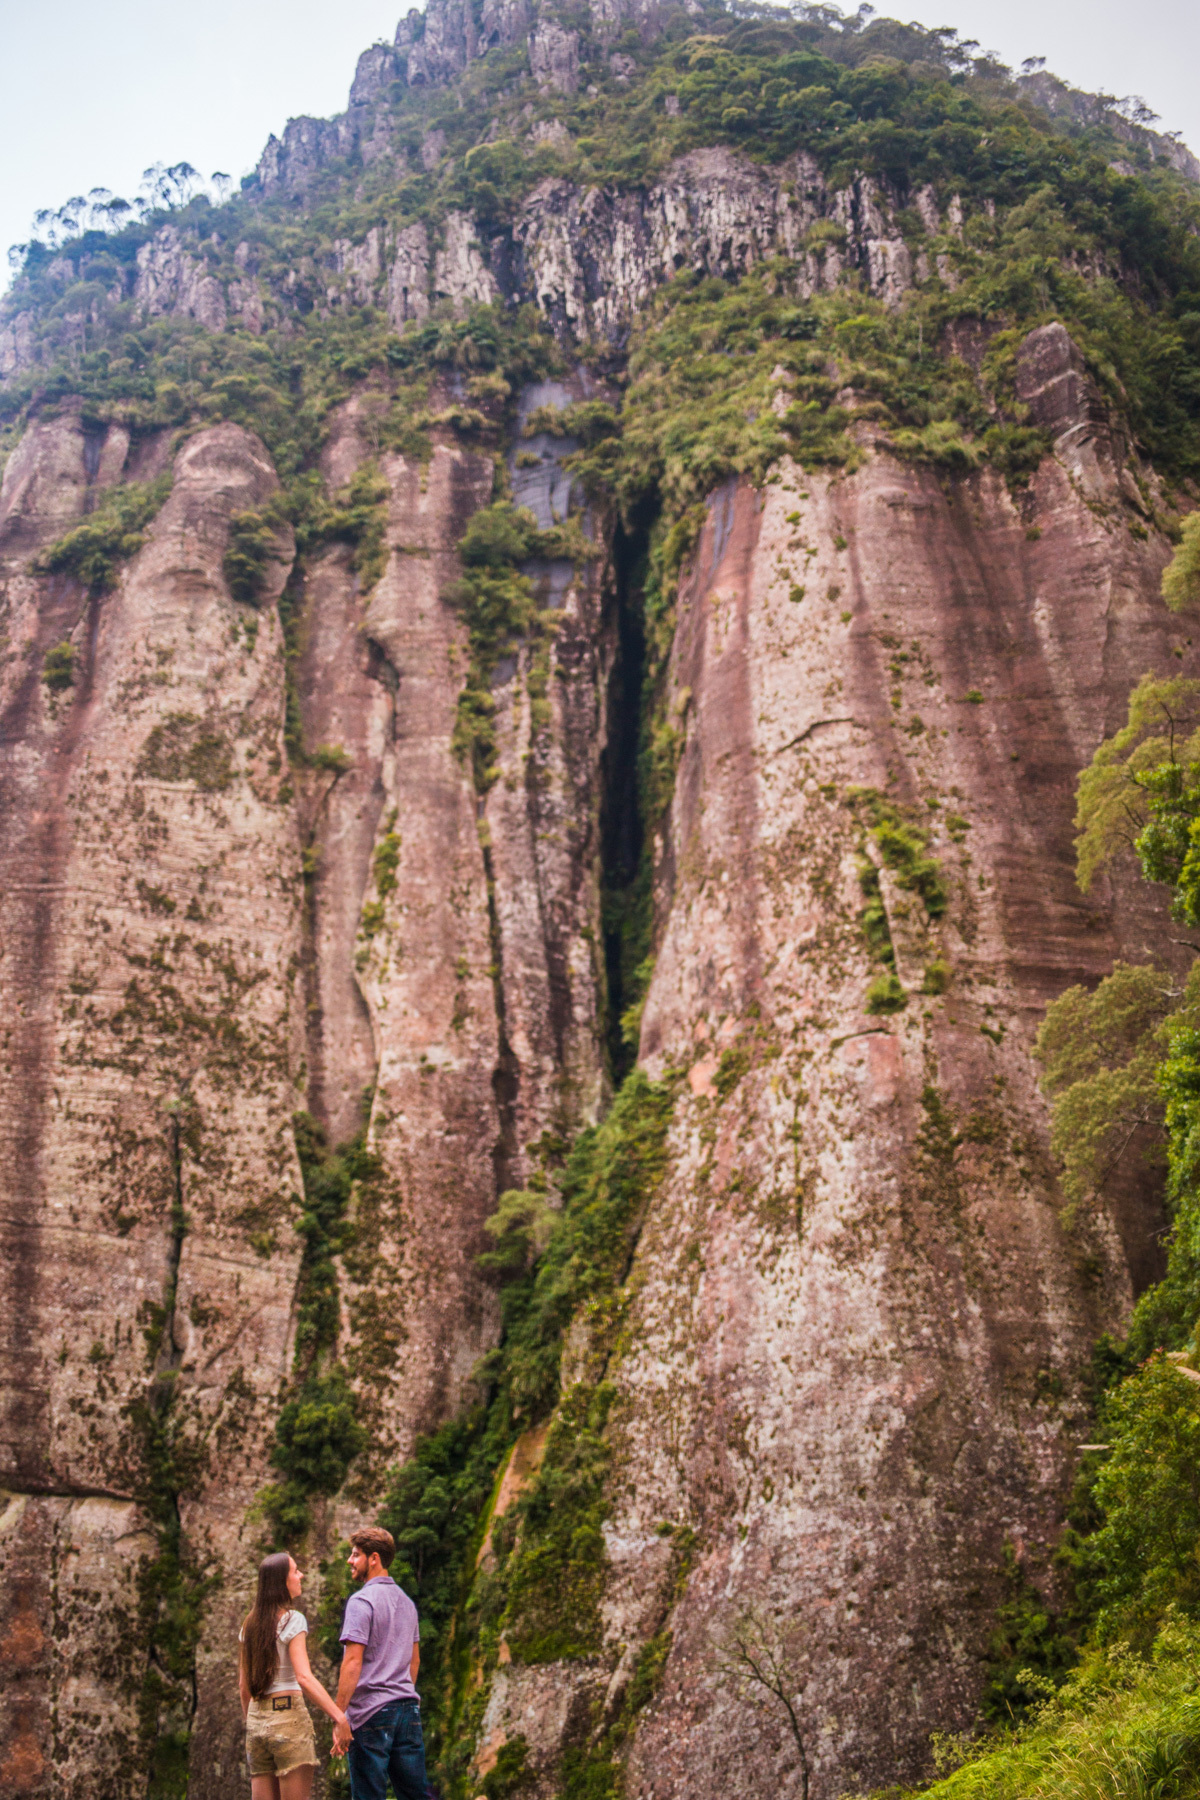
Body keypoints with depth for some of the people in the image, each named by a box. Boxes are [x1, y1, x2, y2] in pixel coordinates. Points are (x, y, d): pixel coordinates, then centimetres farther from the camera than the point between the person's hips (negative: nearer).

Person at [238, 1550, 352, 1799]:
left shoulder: (250, 1624, 11)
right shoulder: (292, 1620, -9)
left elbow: (243, 1685, 15)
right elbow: (304, 1678, -19)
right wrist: (340, 1717, -21)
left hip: (256, 1719, 7)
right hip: (288, 1714, -7)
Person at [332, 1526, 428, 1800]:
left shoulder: (362, 1601, -10)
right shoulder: (406, 1600, 15)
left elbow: (353, 1662, -16)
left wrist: (339, 1716, -14)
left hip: (371, 1713, -7)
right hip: (408, 1708, 7)